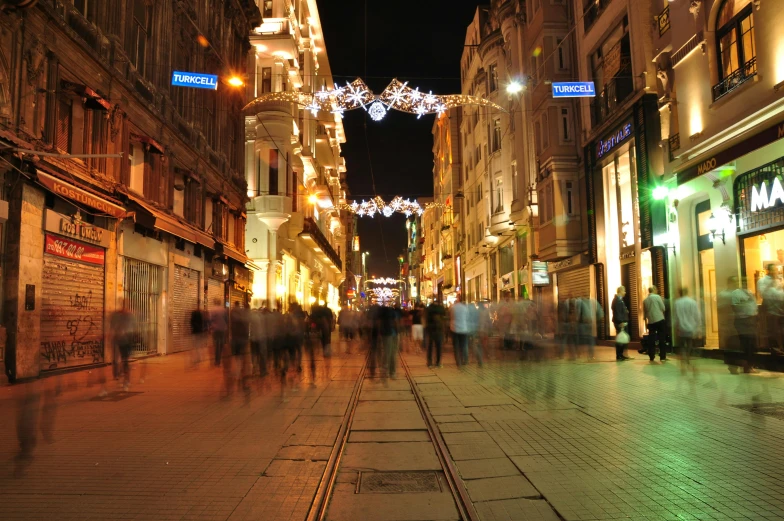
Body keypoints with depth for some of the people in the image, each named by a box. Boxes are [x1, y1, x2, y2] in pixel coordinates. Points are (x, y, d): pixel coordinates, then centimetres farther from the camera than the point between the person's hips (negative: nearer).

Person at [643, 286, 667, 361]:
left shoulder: (645, 300, 7)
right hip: (659, 320, -4)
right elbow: (663, 308, -5)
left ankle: (651, 357, 10)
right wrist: (660, 311, 16)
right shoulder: (657, 297, -4)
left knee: (651, 339, 9)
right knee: (661, 338, 1)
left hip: (650, 321, 4)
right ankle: (662, 357, 0)